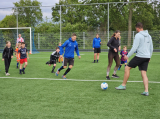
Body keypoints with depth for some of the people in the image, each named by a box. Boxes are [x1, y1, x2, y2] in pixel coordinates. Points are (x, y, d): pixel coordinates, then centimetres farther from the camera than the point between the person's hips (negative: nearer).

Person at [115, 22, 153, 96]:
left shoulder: (138, 35, -9)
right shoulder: (148, 36, 15)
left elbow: (134, 48, -15)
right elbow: (151, 48, 18)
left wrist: (128, 56, -8)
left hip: (140, 56, -7)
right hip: (147, 57, 7)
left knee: (127, 68, 5)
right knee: (144, 74, 6)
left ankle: (123, 85, 10)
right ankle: (146, 91, -2)